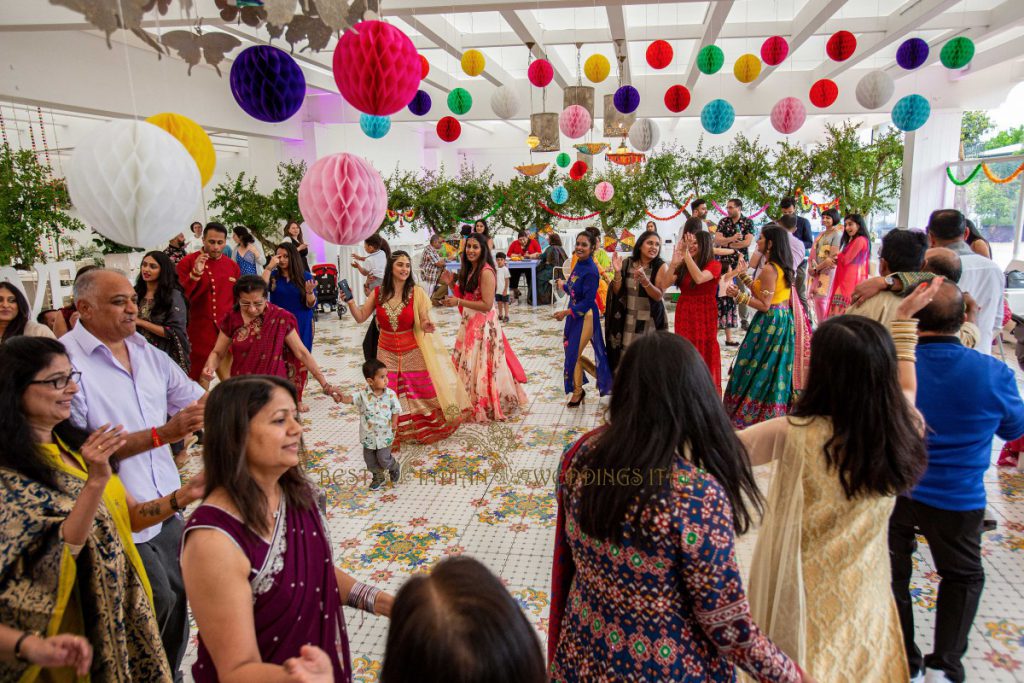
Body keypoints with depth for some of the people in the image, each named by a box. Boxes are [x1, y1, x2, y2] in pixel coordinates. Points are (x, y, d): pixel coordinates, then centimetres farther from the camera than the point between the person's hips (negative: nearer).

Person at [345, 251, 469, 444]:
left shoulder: (416, 293, -9)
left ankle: (422, 432, 30)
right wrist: (350, 302, -13)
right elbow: (360, 317, 3)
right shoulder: (378, 293, -2)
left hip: (412, 355, -1)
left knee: (423, 397, 5)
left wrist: (427, 326, -30)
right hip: (387, 355, 2)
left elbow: (424, 323, -8)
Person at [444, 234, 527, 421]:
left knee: (481, 366, -1)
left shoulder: (486, 272, -17)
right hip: (469, 323, 9)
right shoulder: (469, 270, 10)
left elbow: (487, 305, -21)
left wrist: (458, 302, -19)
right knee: (468, 365, 15)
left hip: (483, 325, -9)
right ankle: (472, 403, 27)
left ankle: (488, 406, 13)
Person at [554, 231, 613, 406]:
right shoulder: (579, 264, 2)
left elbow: (588, 301, -22)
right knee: (572, 351, 15)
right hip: (574, 314, 8)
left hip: (585, 316, -8)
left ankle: (577, 393, 26)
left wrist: (566, 312, -21)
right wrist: (563, 285, 32)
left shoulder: (591, 270, -22)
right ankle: (601, 375, 35)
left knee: (574, 354, 4)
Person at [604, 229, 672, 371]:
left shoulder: (661, 267, -6)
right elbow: (617, 292, 1)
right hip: (628, 321, 3)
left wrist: (644, 280, -29)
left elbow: (659, 296, -13)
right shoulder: (627, 263, 2)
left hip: (650, 322, -3)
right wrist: (617, 272, -15)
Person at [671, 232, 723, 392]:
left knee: (704, 355, 1)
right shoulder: (683, 265, 6)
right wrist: (674, 261, -16)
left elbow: (699, 278, -27)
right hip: (684, 314, 5)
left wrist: (686, 254, -26)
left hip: (704, 315, -4)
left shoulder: (714, 264, -7)